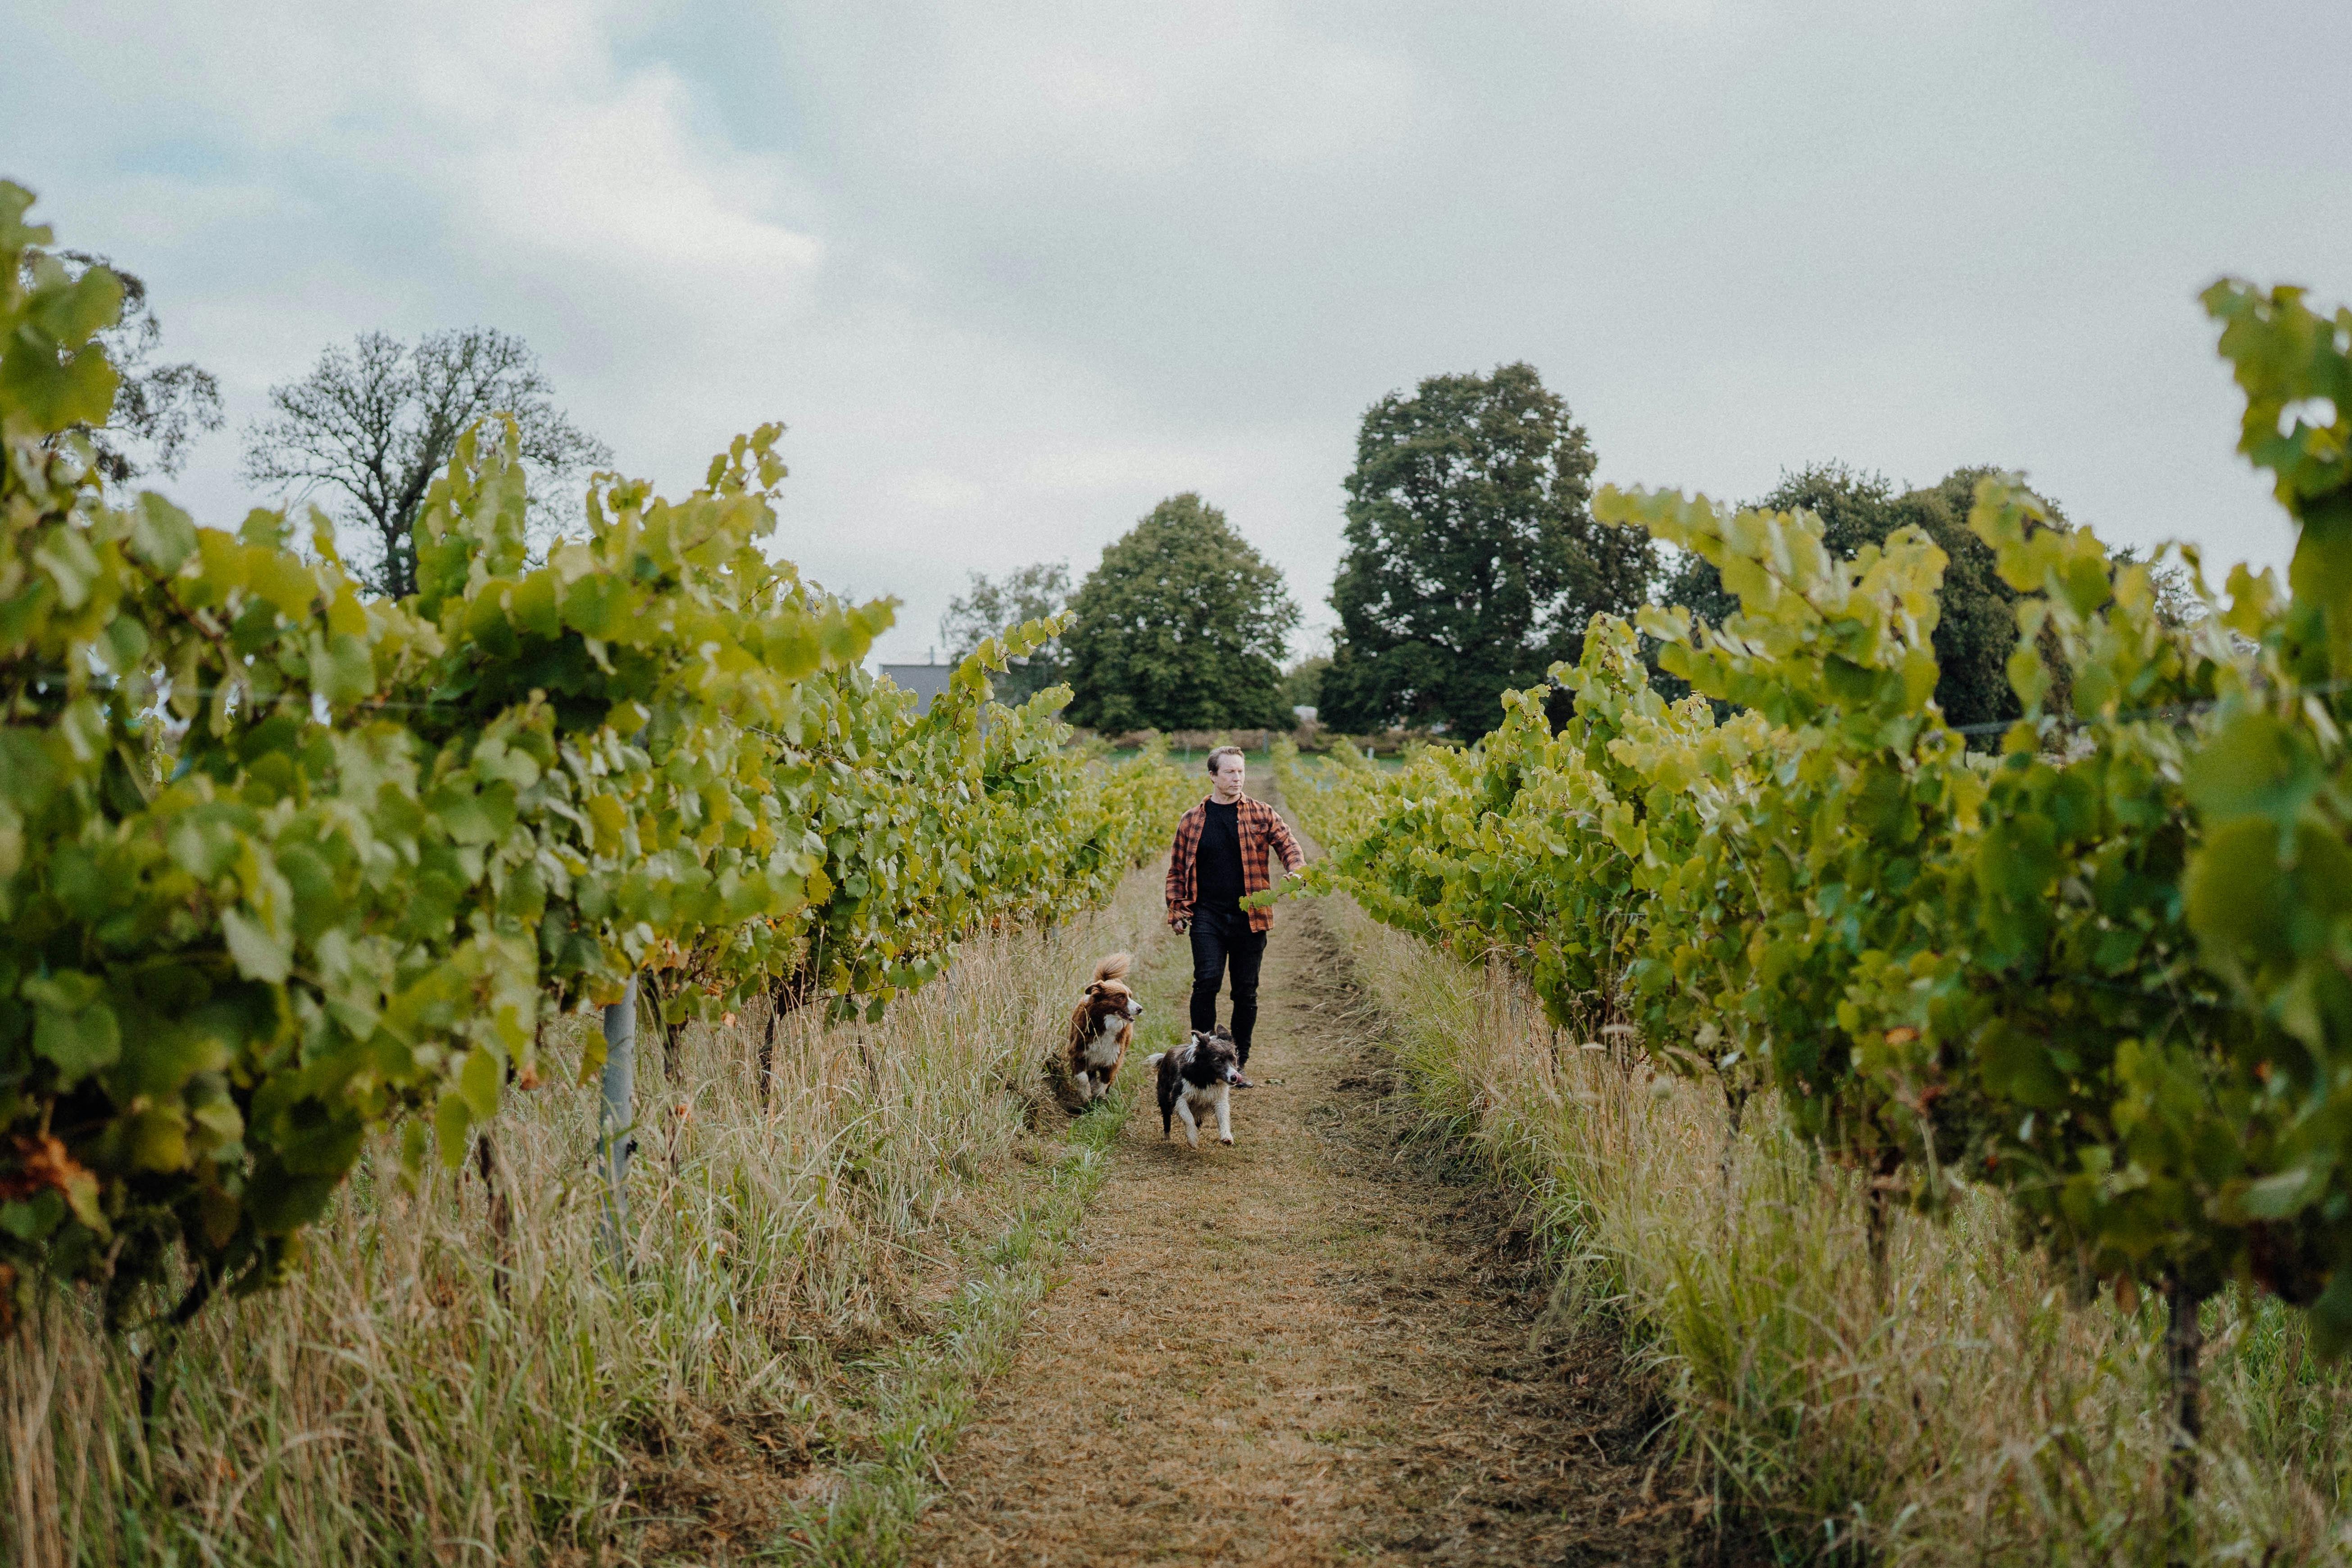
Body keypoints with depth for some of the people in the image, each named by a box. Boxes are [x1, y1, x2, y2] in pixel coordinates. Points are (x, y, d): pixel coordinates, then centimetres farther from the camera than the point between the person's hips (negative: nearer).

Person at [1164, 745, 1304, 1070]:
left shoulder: (1261, 814, 6)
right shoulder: (1193, 820, 7)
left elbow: (1288, 845, -2)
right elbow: (1177, 869, 13)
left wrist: (1296, 873, -24)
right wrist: (1177, 910, 4)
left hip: (1250, 918, 1)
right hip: (1207, 917, -1)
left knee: (1246, 991, 6)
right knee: (1207, 980, -16)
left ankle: (1238, 1064, 18)